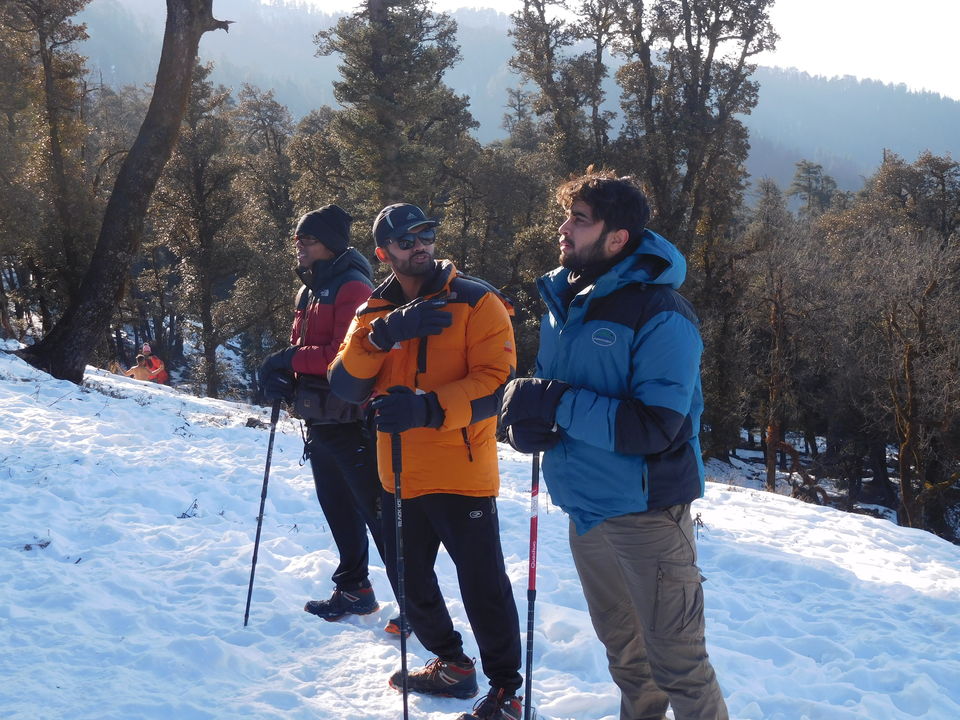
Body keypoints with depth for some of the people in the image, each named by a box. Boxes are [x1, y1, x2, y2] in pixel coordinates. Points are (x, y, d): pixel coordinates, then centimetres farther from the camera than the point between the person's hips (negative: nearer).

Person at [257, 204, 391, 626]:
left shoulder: (353, 288, -12)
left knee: (377, 511, -8)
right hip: (319, 420, 10)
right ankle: (353, 590, 32)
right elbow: (301, 350, 18)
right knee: (337, 510, 18)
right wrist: (280, 374, -2)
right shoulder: (309, 291, 17)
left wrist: (291, 361, -19)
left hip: (352, 421, -10)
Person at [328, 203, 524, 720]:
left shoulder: (476, 302, -6)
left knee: (482, 583, -3)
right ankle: (450, 663, 38)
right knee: (408, 577, 18)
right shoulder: (374, 312, 9)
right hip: (400, 476, 6)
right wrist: (384, 334, -20)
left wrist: (429, 409, -30)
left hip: (462, 472, -6)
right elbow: (345, 385, -4)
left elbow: (495, 383, -16)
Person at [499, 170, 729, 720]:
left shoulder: (660, 316, -18)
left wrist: (556, 403, -25)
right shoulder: (563, 301, 6)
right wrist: (528, 420, -10)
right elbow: (544, 385, 13)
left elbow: (654, 427, -25)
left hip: (646, 510, -7)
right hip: (585, 508, 8)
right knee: (623, 651, 23)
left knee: (677, 663, 0)